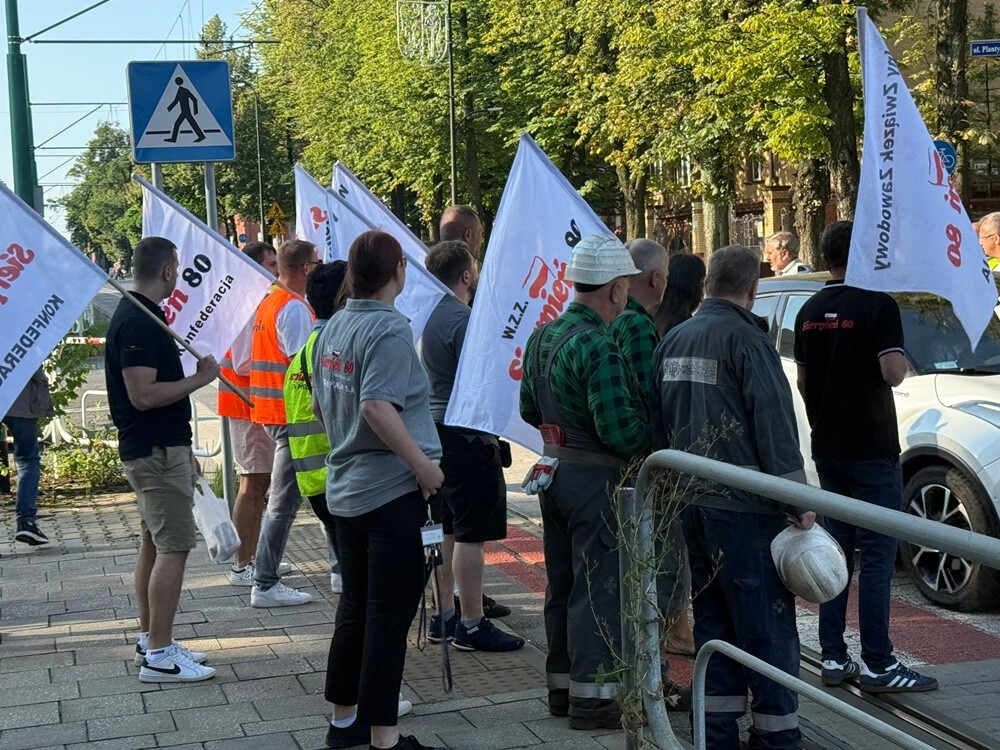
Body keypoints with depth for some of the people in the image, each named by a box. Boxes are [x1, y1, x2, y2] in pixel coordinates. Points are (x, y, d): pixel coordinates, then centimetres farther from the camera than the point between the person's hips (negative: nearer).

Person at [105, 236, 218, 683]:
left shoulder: (136, 315, 14)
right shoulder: (139, 323, -19)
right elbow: (143, 395, -26)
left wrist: (183, 449, 23)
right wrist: (200, 378, -17)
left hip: (156, 448, 11)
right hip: (158, 454, -11)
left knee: (154, 545, 15)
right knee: (173, 548, -9)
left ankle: (150, 640, 22)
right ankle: (159, 656, -7)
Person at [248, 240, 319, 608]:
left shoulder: (268, 303, 15)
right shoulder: (295, 308, -15)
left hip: (270, 410, 10)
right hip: (292, 412, -10)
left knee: (282, 498, 19)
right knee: (284, 501, -6)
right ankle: (265, 585, -3)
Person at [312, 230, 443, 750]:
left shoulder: (333, 329, 9)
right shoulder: (389, 330, -16)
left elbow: (320, 404, 18)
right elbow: (377, 406, -27)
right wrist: (424, 464, -22)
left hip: (345, 488, 8)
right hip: (391, 489, -8)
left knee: (355, 606, 18)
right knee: (390, 614, -1)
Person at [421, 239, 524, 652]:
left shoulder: (428, 316, 11)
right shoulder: (463, 320, -18)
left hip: (436, 430, 10)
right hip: (466, 436, -10)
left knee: (448, 531, 16)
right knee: (471, 535, -3)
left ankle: (444, 617, 23)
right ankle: (471, 624, 2)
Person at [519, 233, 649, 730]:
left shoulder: (543, 337, 8)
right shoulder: (599, 348, -21)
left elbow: (529, 410, 18)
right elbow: (620, 432, -24)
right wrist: (655, 438, -7)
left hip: (555, 473, 9)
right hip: (595, 479, -9)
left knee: (562, 584, 17)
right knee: (598, 588, 0)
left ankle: (561, 685, 27)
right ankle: (592, 697, 6)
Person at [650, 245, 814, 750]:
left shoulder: (672, 341, 12)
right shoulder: (745, 338, -11)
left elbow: (656, 424, 18)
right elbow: (774, 424, -16)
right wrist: (799, 503, -14)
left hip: (689, 503, 7)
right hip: (744, 505, -7)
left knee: (712, 620, 14)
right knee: (767, 626, -1)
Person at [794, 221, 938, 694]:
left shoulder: (809, 312, 8)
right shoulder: (877, 305, -12)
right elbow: (892, 373, -20)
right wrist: (904, 362, 1)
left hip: (826, 448, 7)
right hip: (872, 450, -7)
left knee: (836, 549, 12)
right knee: (878, 554, -4)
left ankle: (833, 658, 14)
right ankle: (877, 666, -4)